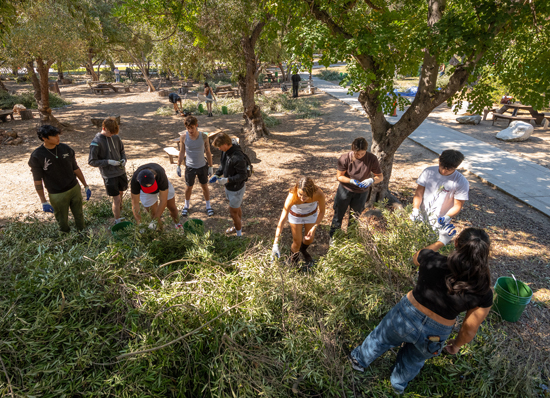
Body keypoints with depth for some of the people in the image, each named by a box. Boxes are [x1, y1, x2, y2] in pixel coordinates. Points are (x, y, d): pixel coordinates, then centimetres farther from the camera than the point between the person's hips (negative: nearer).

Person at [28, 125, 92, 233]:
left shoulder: (66, 149, -4)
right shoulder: (36, 156, -14)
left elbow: (76, 169, 6)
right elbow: (37, 180, -9)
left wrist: (86, 186, 7)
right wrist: (44, 202, -10)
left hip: (75, 189, 3)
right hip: (57, 195, -3)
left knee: (79, 216, 16)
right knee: (63, 222, 11)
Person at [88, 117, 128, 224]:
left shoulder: (116, 137, 0)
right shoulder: (96, 142, -16)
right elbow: (92, 161, -12)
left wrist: (124, 159, -5)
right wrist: (108, 162, -21)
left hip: (121, 172, 5)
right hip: (109, 175, -5)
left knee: (121, 192, 24)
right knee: (116, 199, -3)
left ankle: (119, 207, 52)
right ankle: (117, 222, 12)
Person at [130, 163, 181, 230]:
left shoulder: (161, 175, -45)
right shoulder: (134, 181, -39)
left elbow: (163, 201, -39)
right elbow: (135, 203, -30)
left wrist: (155, 220, -40)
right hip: (145, 192, 0)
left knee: (172, 208, 8)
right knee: (153, 214, -6)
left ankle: (177, 225, 35)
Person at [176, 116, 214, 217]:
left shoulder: (203, 136, -14)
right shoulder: (183, 137, -14)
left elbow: (208, 152, -3)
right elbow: (182, 152, -2)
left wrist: (210, 166, 0)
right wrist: (178, 166, -1)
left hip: (202, 166, 0)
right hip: (190, 167, 0)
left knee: (205, 186, 13)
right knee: (189, 187, 14)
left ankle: (208, 206, 32)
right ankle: (186, 206, 37)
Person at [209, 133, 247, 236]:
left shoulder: (237, 158, -33)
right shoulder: (225, 151, -5)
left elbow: (243, 175, -27)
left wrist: (227, 180, -32)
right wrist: (217, 175, -2)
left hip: (236, 188, -8)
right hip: (229, 186, 8)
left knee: (233, 212, 4)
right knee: (236, 208, 26)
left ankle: (239, 234, 23)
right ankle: (237, 226, 49)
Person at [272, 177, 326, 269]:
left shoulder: (319, 194, -38)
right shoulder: (292, 197, -42)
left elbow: (321, 212, -16)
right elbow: (282, 220, -39)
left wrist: (314, 228, -24)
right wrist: (275, 243, -42)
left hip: (311, 214, 2)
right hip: (295, 215, -2)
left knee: (309, 239, 17)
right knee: (297, 242, 3)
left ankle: (303, 250, 54)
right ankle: (294, 255, 39)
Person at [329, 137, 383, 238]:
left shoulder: (372, 159, -19)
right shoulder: (345, 158, -22)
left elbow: (380, 177, -9)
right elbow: (339, 176, -12)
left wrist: (372, 180, -32)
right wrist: (351, 181, -30)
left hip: (361, 192, 1)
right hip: (345, 189, -1)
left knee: (355, 216, 17)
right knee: (338, 214, 11)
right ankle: (333, 236, 31)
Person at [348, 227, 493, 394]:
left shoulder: (432, 260, -25)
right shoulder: (483, 294, -24)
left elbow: (416, 257, 2)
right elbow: (469, 331, -12)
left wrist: (440, 241, 13)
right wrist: (456, 345, 9)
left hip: (405, 317, 0)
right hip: (434, 335, 1)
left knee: (381, 338, 31)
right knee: (415, 359, 34)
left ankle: (359, 360, 59)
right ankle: (399, 384, 63)